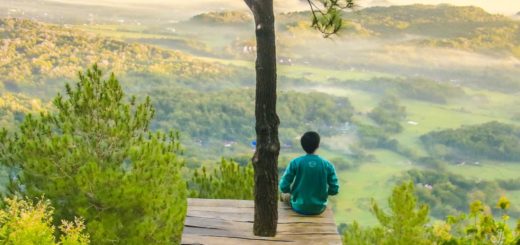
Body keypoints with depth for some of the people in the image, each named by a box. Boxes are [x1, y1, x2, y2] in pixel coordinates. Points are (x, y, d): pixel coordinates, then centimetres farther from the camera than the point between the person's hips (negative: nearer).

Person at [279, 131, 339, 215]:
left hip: (299, 207, -2)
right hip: (319, 208, 2)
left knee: (285, 195, 30)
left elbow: (284, 186, -14)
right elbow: (334, 190, -8)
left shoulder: (295, 163, -16)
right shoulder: (327, 165, -12)